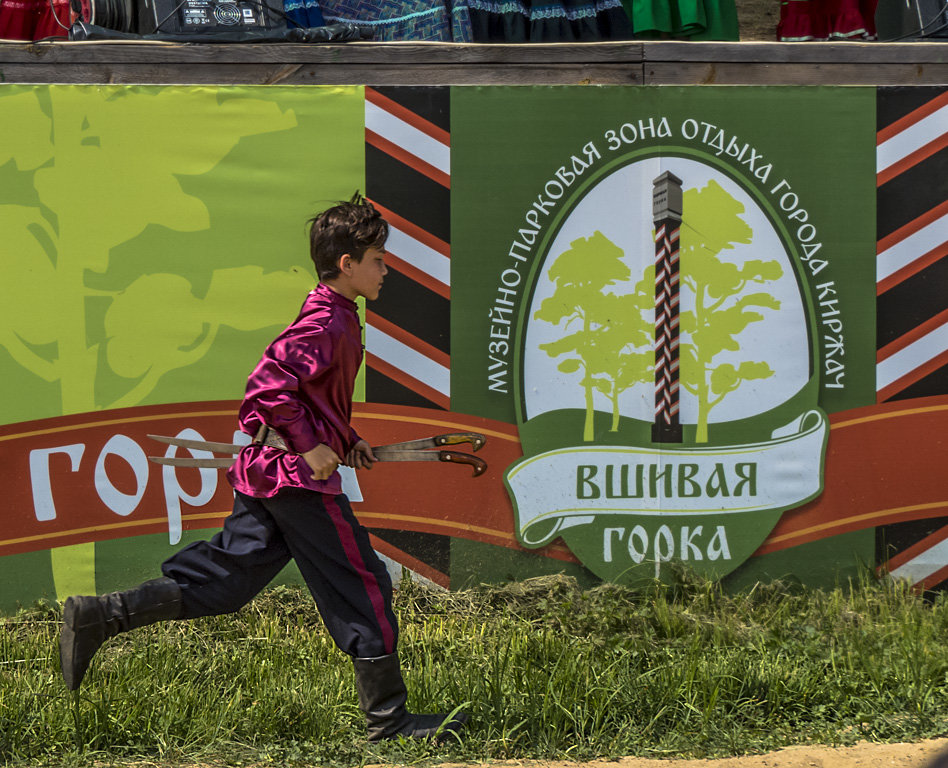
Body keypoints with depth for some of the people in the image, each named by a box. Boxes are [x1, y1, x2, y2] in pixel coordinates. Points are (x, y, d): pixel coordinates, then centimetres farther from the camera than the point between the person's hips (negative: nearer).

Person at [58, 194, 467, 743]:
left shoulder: (330, 316, 16)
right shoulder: (328, 325, -17)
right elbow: (269, 384, -26)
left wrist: (347, 440, 19)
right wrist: (310, 447, -22)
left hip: (265, 472, 10)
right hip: (300, 479, -10)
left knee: (221, 581, 9)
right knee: (362, 588, -2)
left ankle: (99, 616, 5)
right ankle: (388, 719, 4)